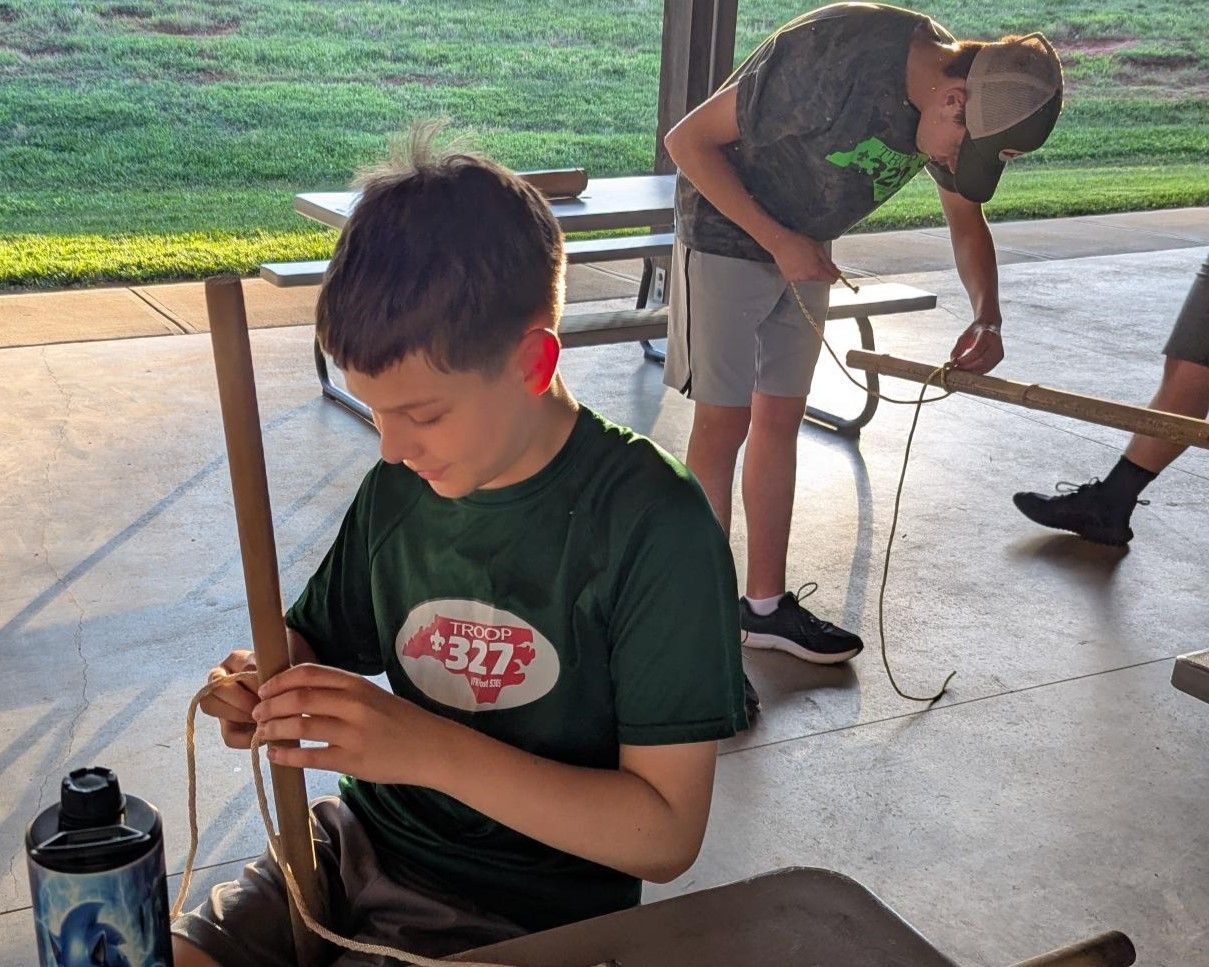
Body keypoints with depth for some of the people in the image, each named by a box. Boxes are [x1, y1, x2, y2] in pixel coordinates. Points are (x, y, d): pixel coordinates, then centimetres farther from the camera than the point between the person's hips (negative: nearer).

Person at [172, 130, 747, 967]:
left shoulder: (655, 527, -19)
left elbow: (667, 834, -19)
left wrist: (433, 749, -28)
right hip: (361, 844, 6)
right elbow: (321, 640, 14)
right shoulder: (401, 488, -2)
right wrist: (269, 685, -10)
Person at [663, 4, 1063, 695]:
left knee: (780, 422, 9)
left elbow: (968, 221, 8)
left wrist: (988, 317, -9)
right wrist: (778, 240, -23)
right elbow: (689, 140, -24)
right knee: (725, 423, -7)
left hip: (805, 251, 7)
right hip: (726, 236, -7)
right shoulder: (835, 58, -32)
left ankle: (766, 606, 20)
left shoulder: (966, 105, -9)